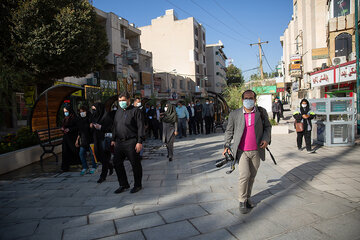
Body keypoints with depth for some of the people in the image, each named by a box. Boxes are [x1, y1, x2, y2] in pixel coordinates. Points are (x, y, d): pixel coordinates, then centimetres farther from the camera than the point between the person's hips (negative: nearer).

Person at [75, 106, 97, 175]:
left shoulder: (90, 119, -9)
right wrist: (77, 140, 16)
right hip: (83, 139, 6)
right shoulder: (80, 120, 11)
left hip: (90, 139, -6)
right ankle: (85, 168, 15)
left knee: (92, 153, 0)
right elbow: (80, 131, 17)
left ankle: (94, 167, 17)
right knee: (81, 153, 2)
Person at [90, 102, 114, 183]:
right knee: (98, 155, 9)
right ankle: (110, 166, 34)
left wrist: (101, 127, -21)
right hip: (96, 138, 8)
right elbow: (92, 127, 24)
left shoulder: (106, 116, -11)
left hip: (104, 138, -8)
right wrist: (91, 126, 2)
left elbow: (111, 127, -15)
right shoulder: (94, 116, 13)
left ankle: (103, 176, 5)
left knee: (104, 156, -4)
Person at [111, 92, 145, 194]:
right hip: (119, 142, 7)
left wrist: (140, 142, -17)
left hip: (131, 142, -7)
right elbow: (115, 126, 22)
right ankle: (124, 185, 23)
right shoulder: (119, 112, 16)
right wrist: (113, 139, 17)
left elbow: (140, 127, -11)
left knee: (135, 164, 3)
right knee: (117, 163, 9)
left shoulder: (135, 111, -6)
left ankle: (137, 185, 20)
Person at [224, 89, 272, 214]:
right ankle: (242, 201, 7)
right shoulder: (234, 114, -1)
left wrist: (266, 139, -6)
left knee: (252, 176, 12)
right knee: (244, 175, -11)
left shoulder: (262, 112, 3)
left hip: (256, 151, 2)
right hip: (242, 151, -2)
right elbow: (229, 131, 6)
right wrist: (226, 146, -2)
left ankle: (247, 198, 30)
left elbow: (267, 127, 12)